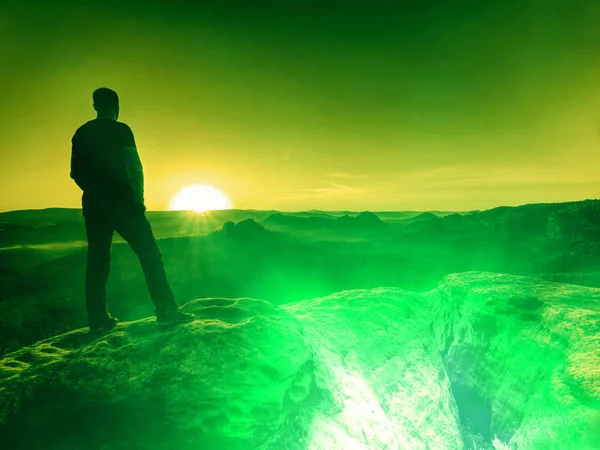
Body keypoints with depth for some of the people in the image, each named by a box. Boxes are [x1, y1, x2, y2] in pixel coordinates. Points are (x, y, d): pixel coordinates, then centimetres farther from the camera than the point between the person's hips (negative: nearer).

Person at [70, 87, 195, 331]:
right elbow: (134, 167, -11)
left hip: (93, 204, 6)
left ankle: (97, 318, 10)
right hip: (121, 201, -6)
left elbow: (76, 172, 12)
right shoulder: (120, 130, -4)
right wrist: (139, 199, -5)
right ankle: (165, 310, -10)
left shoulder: (81, 133, 12)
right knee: (149, 254, -5)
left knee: (97, 259, 9)